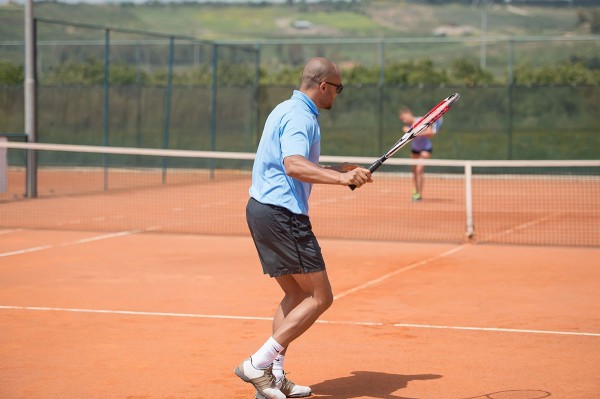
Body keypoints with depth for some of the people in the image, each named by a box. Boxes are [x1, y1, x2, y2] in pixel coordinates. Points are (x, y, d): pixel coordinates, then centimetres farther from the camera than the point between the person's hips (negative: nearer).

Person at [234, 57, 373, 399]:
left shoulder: (287, 110, 19)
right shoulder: (301, 117, -14)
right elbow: (294, 165, -31)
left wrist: (338, 170, 26)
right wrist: (341, 178, -40)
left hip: (262, 208, 11)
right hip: (282, 214, -11)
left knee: (297, 295, 16)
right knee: (320, 297, -6)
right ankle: (258, 364, -9)